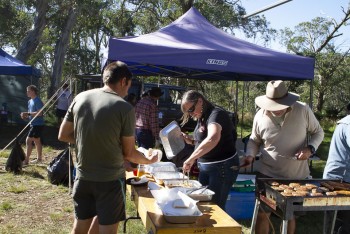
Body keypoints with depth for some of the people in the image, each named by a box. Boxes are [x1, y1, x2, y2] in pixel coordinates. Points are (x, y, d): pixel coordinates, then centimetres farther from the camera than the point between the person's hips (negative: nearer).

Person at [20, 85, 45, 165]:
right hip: (34, 124, 10)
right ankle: (39, 158, 24)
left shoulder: (37, 101, -15)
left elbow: (39, 113, -23)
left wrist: (28, 114, -22)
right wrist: (26, 116, 1)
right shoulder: (30, 101, 14)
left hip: (37, 124, -10)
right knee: (37, 141, 15)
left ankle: (26, 160, -6)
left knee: (28, 140, -10)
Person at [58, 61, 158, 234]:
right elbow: (128, 153, -7)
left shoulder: (80, 98, -1)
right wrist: (149, 160, 10)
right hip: (110, 180, -5)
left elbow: (63, 135, 6)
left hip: (83, 177, 5)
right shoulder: (125, 108, -15)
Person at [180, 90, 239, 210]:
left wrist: (191, 158, -37)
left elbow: (213, 138, -40)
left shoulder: (216, 114, -19)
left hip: (222, 167, -9)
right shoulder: (202, 117, 8)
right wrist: (192, 141, 2)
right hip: (205, 166, 9)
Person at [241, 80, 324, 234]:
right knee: (262, 214, 7)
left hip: (297, 176, 0)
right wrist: (250, 155, -12)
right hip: (267, 174, 0)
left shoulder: (303, 110, -12)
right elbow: (254, 140, 6)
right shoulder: (260, 116, -10)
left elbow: (318, 132, 2)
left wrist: (310, 148, -17)